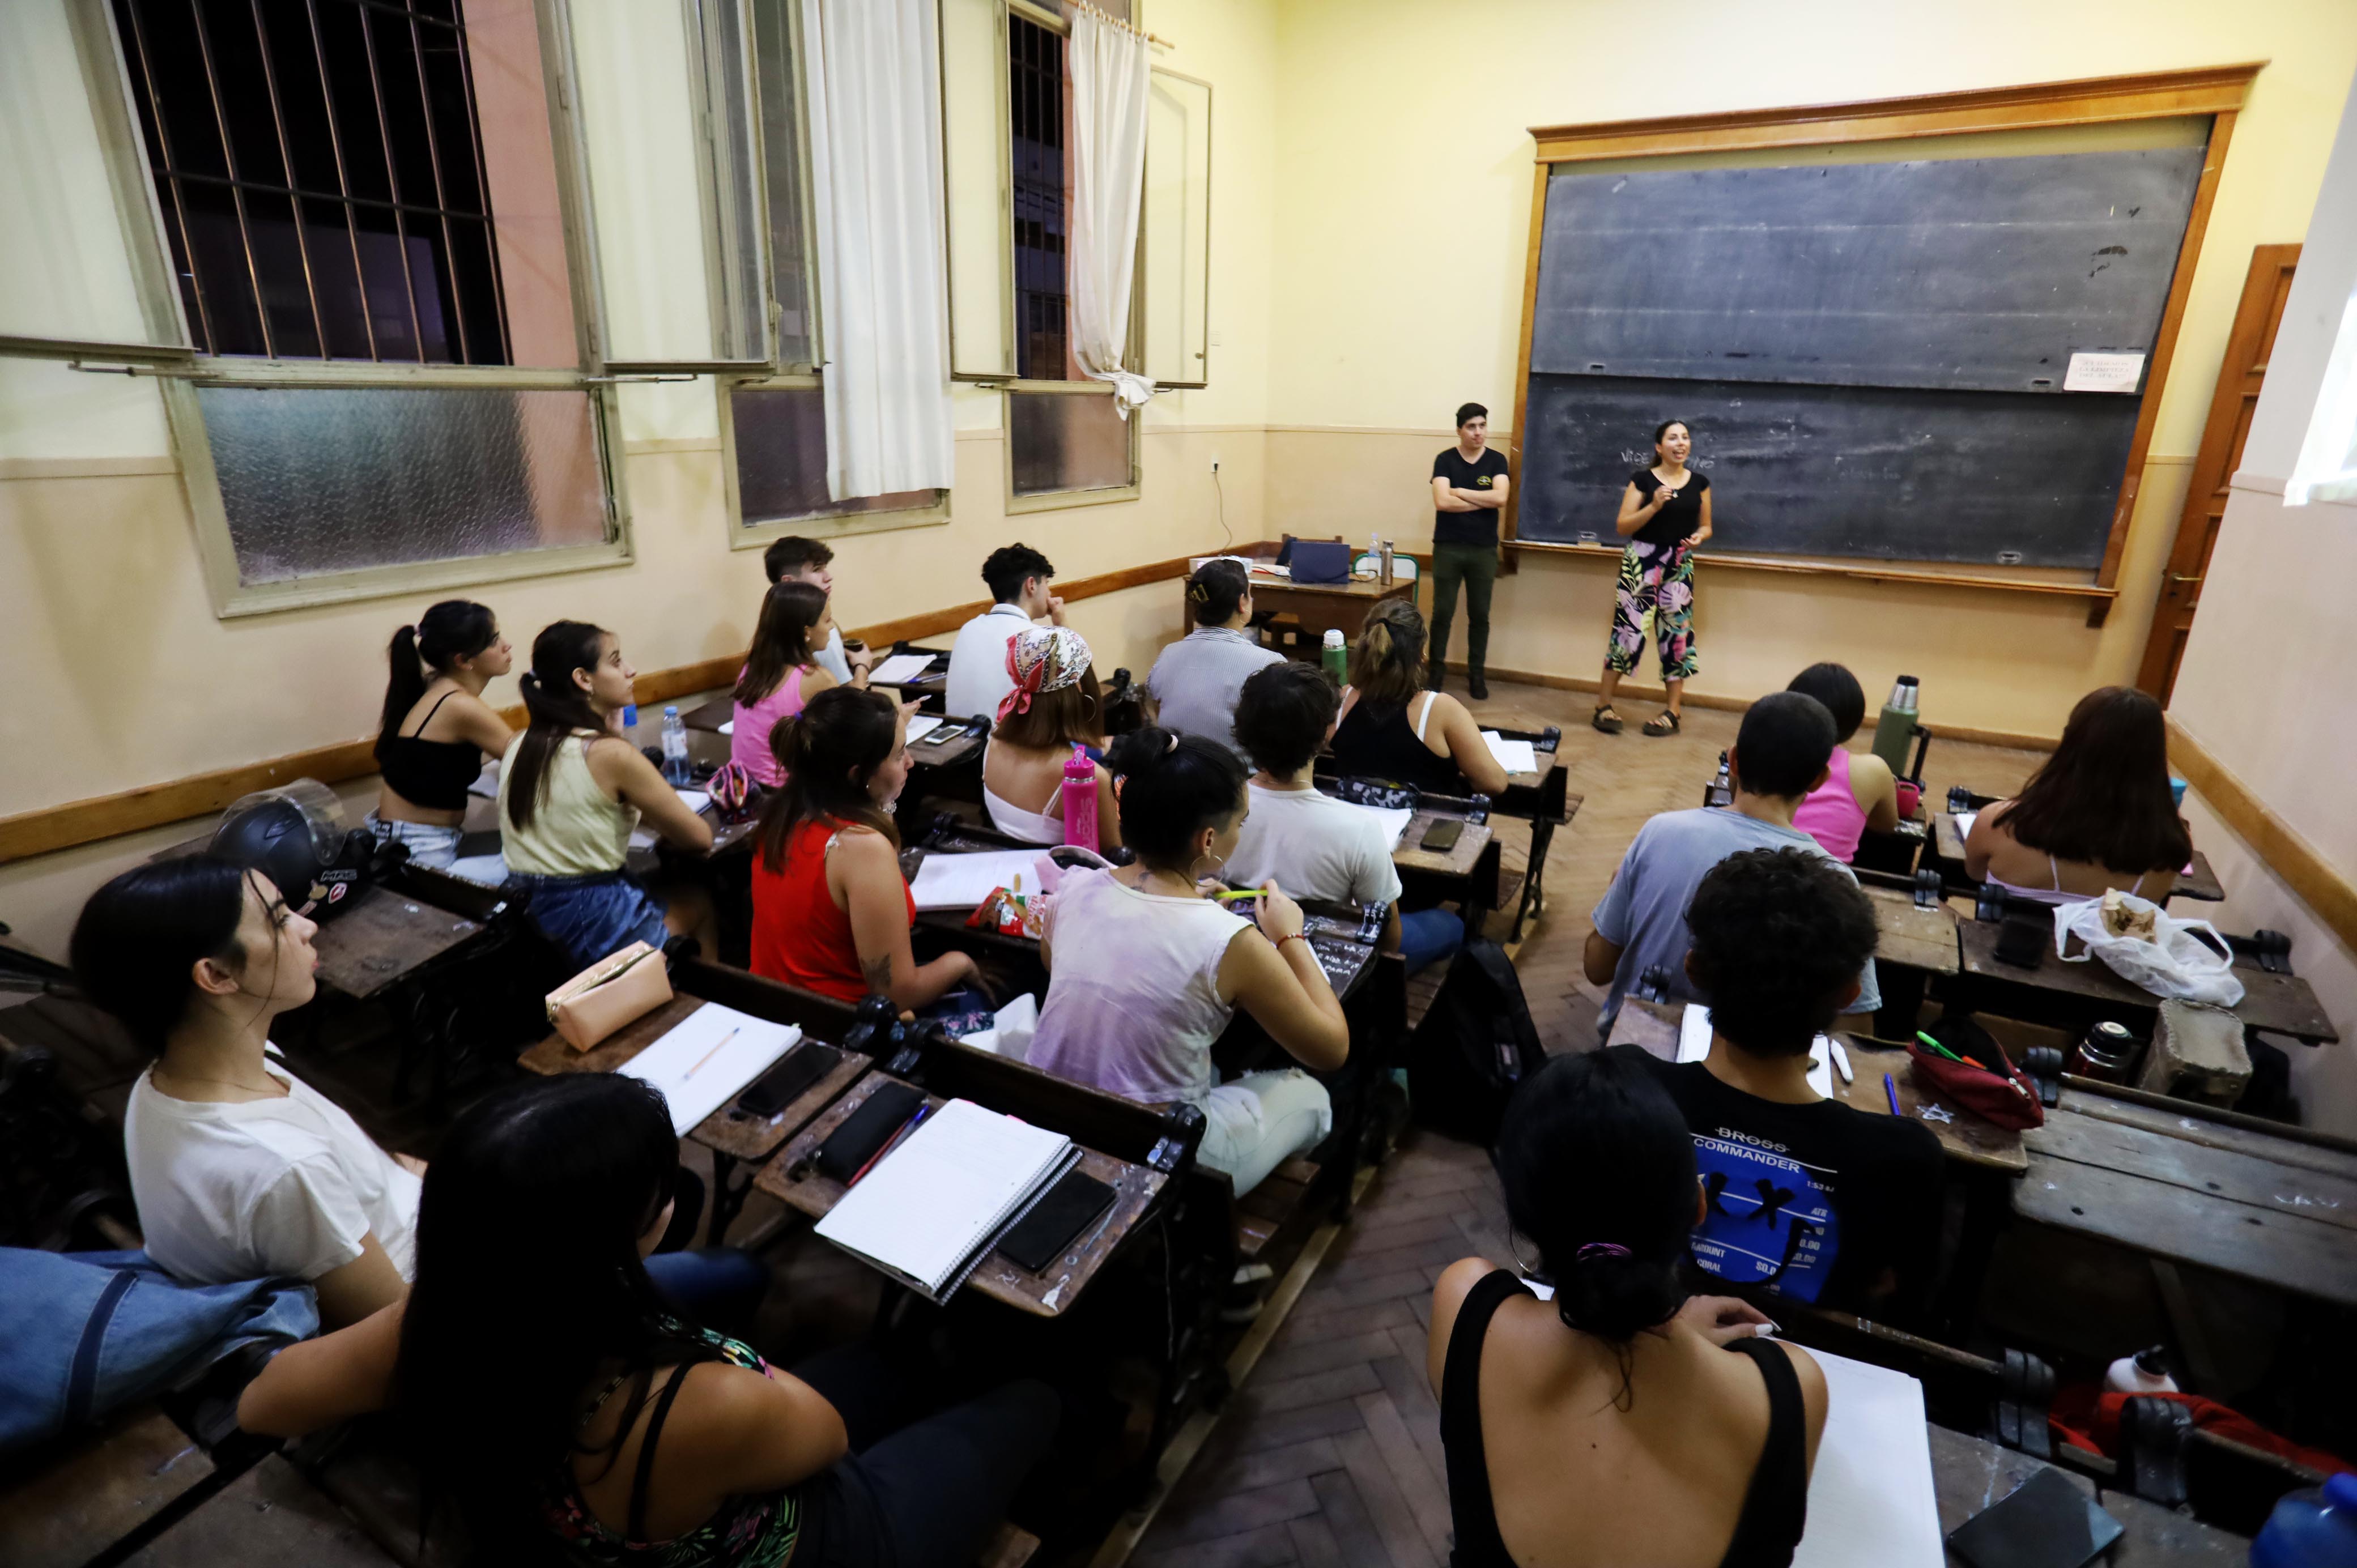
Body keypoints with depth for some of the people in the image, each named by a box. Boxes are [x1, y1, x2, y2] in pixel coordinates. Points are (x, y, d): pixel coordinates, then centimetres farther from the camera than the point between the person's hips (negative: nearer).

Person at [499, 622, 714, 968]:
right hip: (596, 925, -7)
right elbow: (700, 838, -11)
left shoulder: (517, 747, 2)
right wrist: (665, 826, 9)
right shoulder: (613, 754, -19)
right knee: (704, 903, 17)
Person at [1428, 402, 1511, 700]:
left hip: (1484, 549, 2)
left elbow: (1500, 498, -13)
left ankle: (1477, 674, 17)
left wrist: (1460, 492, -11)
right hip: (1448, 547, -2)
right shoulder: (1445, 460, -2)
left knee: (1480, 615, 7)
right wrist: (1484, 501, -9)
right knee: (1442, 613, 2)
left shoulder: (1496, 461, 4)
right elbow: (1442, 501, -16)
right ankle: (1436, 670, 15)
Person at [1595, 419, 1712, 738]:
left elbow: (1706, 526, 16)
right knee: (1629, 628, -7)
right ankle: (1603, 706, 2)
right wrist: (1654, 506, -18)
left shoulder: (1700, 484, 9)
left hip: (1680, 565, 3)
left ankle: (1673, 713, 10)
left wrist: (1700, 537, -6)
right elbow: (1622, 527, -5)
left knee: (1677, 633, 3)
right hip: (1641, 561, -3)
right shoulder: (1642, 479, -1)